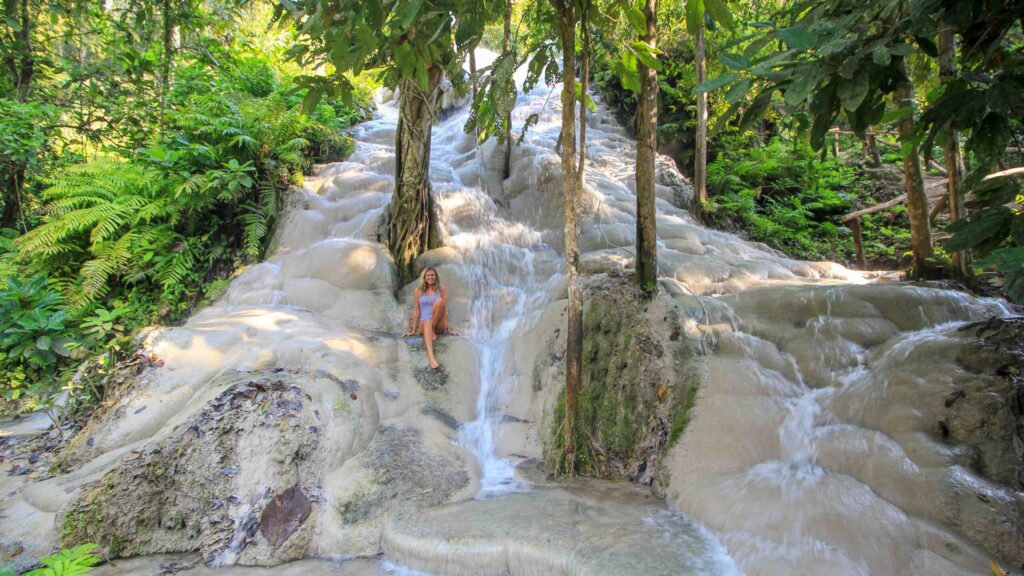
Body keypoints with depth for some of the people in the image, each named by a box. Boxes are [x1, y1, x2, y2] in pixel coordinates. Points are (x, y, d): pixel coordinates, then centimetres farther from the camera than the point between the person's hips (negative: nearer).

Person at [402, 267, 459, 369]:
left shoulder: (441, 289, 8)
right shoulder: (418, 291, 9)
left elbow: (445, 309, 3)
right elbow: (416, 311, 8)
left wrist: (449, 329, -2)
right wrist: (413, 330, 4)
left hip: (439, 325, 0)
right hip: (424, 324, 0)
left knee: (439, 301, -28)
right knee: (427, 322, -41)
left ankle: (432, 331, -17)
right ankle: (431, 356, -64)